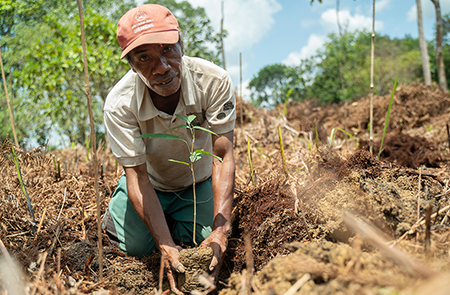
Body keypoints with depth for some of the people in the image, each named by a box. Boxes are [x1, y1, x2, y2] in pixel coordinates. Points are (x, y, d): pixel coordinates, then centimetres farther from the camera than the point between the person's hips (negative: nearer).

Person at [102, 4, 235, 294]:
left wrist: (221, 229, -43)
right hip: (151, 182, -1)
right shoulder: (119, 104, -33)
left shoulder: (215, 81, -32)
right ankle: (116, 208, 23)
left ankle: (176, 218, 25)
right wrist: (167, 246, -40)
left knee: (207, 244, -10)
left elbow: (223, 157, -33)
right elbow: (137, 176, -31)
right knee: (137, 247, -11)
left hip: (199, 183, 1)